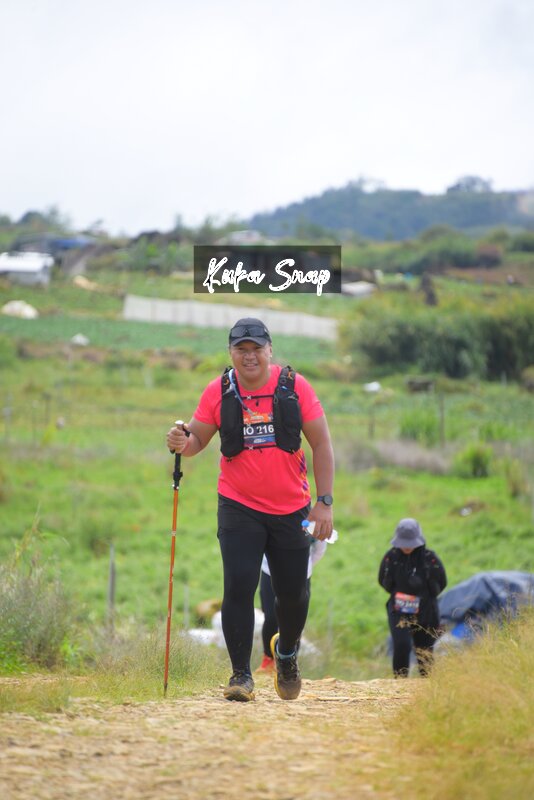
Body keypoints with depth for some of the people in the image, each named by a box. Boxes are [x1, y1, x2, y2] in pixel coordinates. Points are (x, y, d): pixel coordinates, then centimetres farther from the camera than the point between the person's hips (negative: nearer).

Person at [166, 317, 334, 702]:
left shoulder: (295, 386, -4)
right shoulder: (219, 392, -2)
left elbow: (321, 443, -1)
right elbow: (197, 439, 3)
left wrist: (325, 501, -7)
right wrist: (182, 443, -22)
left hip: (291, 508, 0)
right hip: (239, 507, 0)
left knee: (293, 591, 7)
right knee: (239, 586, -13)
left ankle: (286, 652, 38)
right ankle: (241, 674, -4)